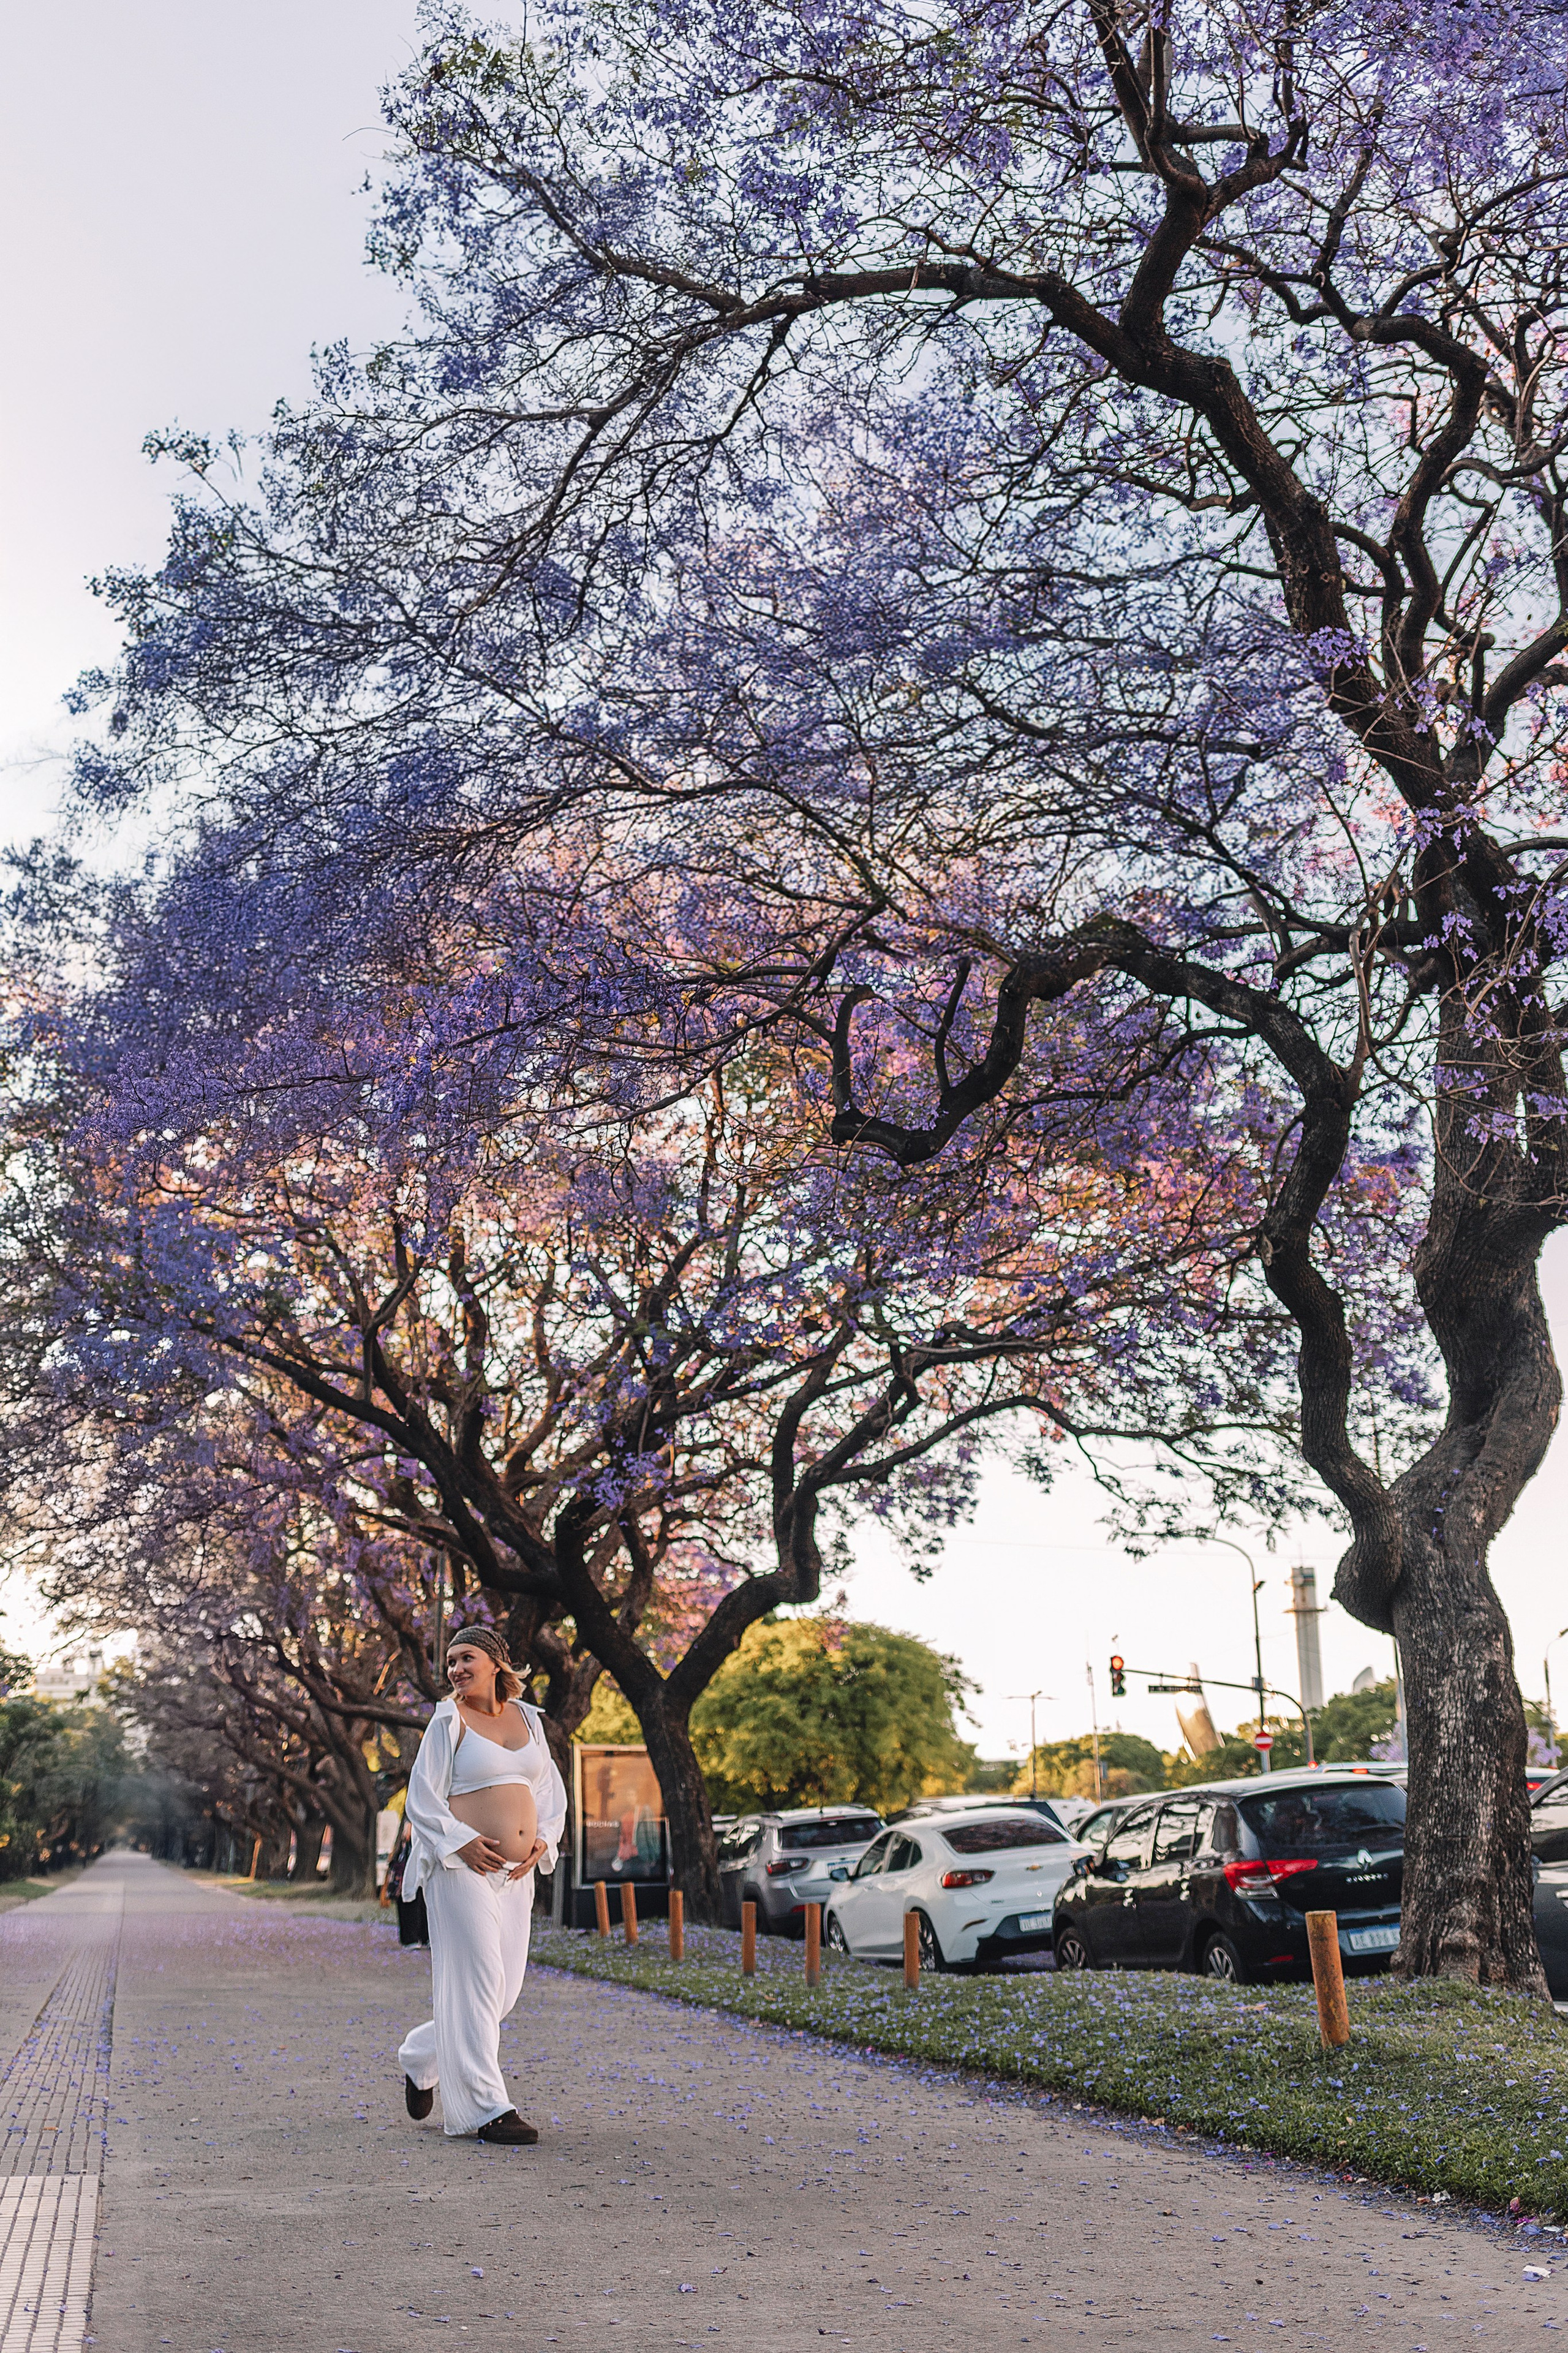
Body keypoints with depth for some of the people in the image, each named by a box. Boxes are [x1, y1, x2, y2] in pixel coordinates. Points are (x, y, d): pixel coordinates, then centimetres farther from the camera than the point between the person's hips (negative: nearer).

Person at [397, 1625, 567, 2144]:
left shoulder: (528, 1718, 13)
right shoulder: (448, 1722, -2)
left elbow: (551, 1790, 17)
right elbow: (421, 1800, -4)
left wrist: (542, 1842, 1)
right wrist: (463, 1842, -15)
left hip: (517, 1871, 6)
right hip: (464, 1868, -6)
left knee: (505, 1987, 9)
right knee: (474, 1980, -8)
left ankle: (421, 2059, 30)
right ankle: (483, 2108, -2)